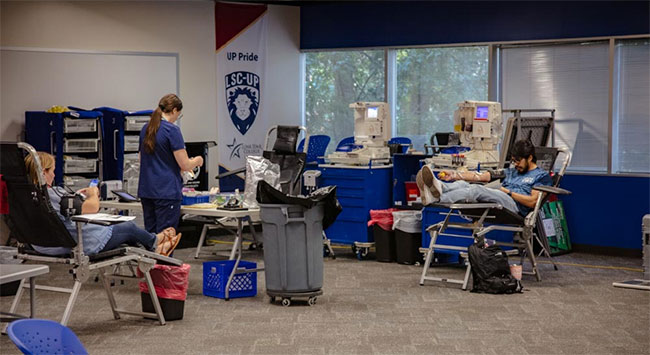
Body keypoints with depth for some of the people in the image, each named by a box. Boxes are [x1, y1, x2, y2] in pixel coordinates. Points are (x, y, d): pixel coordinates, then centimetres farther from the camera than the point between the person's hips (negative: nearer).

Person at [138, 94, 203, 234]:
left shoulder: (146, 129, 11)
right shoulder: (172, 130, -13)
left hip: (146, 190, 8)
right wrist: (197, 161, 7)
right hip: (167, 191, -8)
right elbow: (185, 165, -15)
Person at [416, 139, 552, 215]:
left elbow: (532, 202, -2)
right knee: (463, 184, -19)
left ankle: (437, 197, -52)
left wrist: (509, 192, 2)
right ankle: (438, 188, -52)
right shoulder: (511, 171, 34)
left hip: (514, 206, -6)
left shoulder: (542, 176, 14)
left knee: (477, 189, -31)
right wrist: (454, 175, 10)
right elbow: (482, 176, 22)